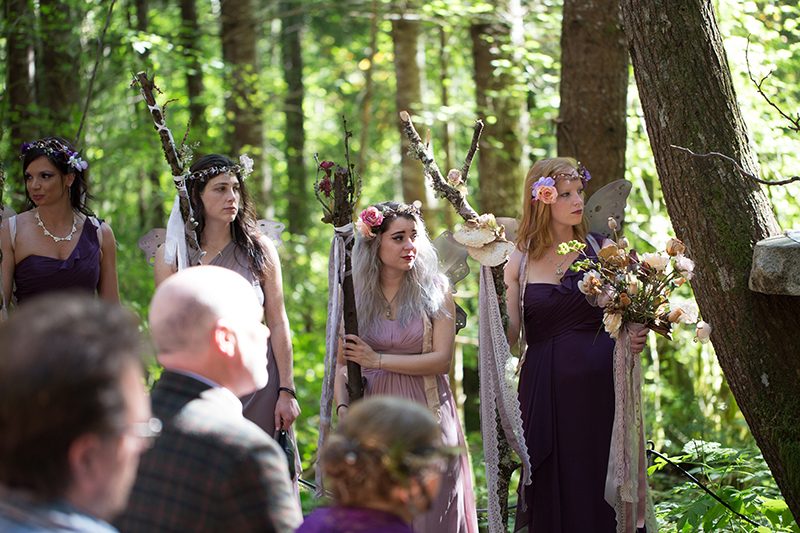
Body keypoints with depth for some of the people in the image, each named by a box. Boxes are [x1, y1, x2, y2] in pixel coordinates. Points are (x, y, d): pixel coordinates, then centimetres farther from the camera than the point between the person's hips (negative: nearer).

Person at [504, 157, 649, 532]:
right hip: (545, 387, 0)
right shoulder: (519, 262, 3)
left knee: (596, 481, 2)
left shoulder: (602, 249, 5)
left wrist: (637, 337, -11)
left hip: (598, 384, 0)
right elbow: (508, 335, -1)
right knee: (551, 486, 3)